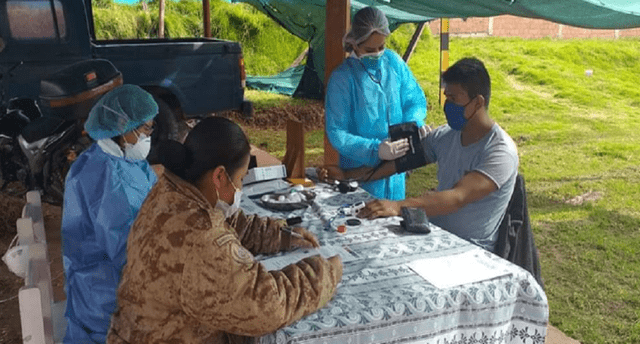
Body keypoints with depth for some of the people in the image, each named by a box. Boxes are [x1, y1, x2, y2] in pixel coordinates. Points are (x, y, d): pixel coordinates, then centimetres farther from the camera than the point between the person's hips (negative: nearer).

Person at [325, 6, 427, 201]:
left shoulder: (394, 62, -3)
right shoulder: (342, 78, -15)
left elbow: (416, 101, 6)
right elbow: (337, 134, -17)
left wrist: (413, 124, -16)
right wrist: (375, 150, -30)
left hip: (396, 169, 4)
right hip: (361, 174, -4)